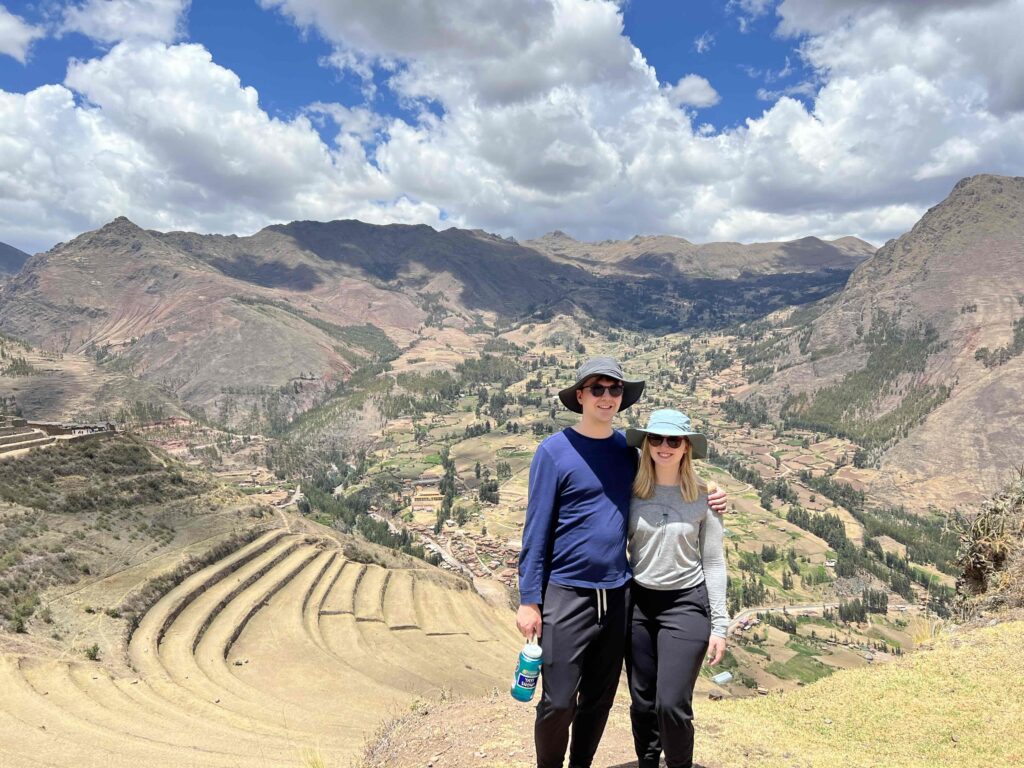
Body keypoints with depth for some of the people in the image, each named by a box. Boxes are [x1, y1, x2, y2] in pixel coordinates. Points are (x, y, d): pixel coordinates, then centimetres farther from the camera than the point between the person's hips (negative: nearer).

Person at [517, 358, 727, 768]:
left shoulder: (628, 450, 6)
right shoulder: (554, 451, -9)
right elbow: (537, 529, -8)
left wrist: (703, 502, 0)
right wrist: (529, 599, -10)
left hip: (617, 594, 5)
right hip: (567, 593, -4)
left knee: (599, 699, 15)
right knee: (558, 702, 0)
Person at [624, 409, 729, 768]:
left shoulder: (702, 497, -4)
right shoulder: (632, 493, -1)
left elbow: (713, 562, -1)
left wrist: (719, 624, -3)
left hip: (686, 604, -2)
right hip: (638, 603, 2)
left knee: (672, 704, -5)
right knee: (642, 704, 12)